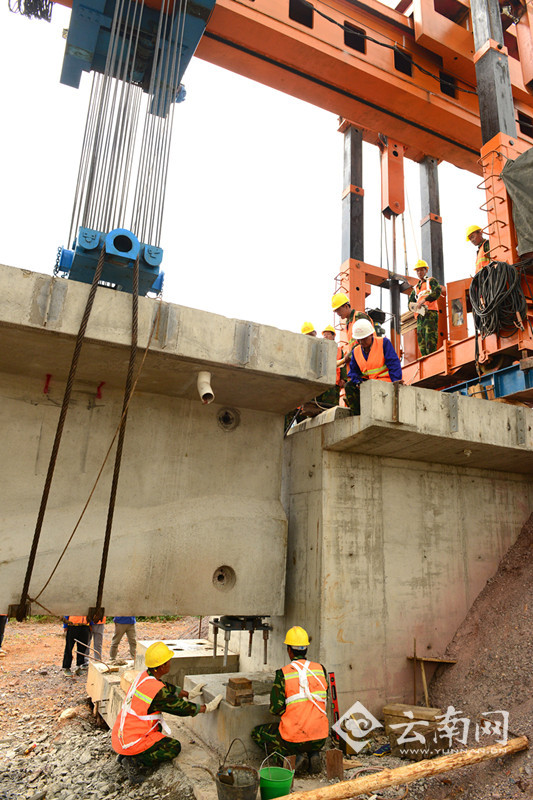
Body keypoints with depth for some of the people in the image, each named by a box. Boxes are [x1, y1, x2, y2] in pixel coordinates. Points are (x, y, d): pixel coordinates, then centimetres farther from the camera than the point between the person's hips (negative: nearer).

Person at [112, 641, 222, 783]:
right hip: (130, 743, -8)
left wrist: (189, 694, 20)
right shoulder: (157, 691, -25)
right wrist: (208, 707, -1)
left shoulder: (144, 675, 0)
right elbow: (181, 708, -13)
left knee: (157, 726, 29)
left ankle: (126, 755, 14)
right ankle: (135, 762, -6)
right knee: (174, 747, 6)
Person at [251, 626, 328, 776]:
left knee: (257, 733, 21)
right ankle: (314, 755, 10)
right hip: (320, 738, 5)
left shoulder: (283, 673, -11)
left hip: (294, 738, -5)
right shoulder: (320, 669, 0)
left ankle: (295, 757, 1)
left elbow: (275, 708, -8)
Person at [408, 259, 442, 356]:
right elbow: (410, 302, 20)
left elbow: (437, 291, -7)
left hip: (430, 313, -6)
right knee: (421, 341, -3)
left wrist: (424, 300, -18)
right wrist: (414, 306, -5)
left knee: (430, 338, -19)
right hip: (420, 316, 6)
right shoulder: (415, 288, 28)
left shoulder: (431, 281, 13)